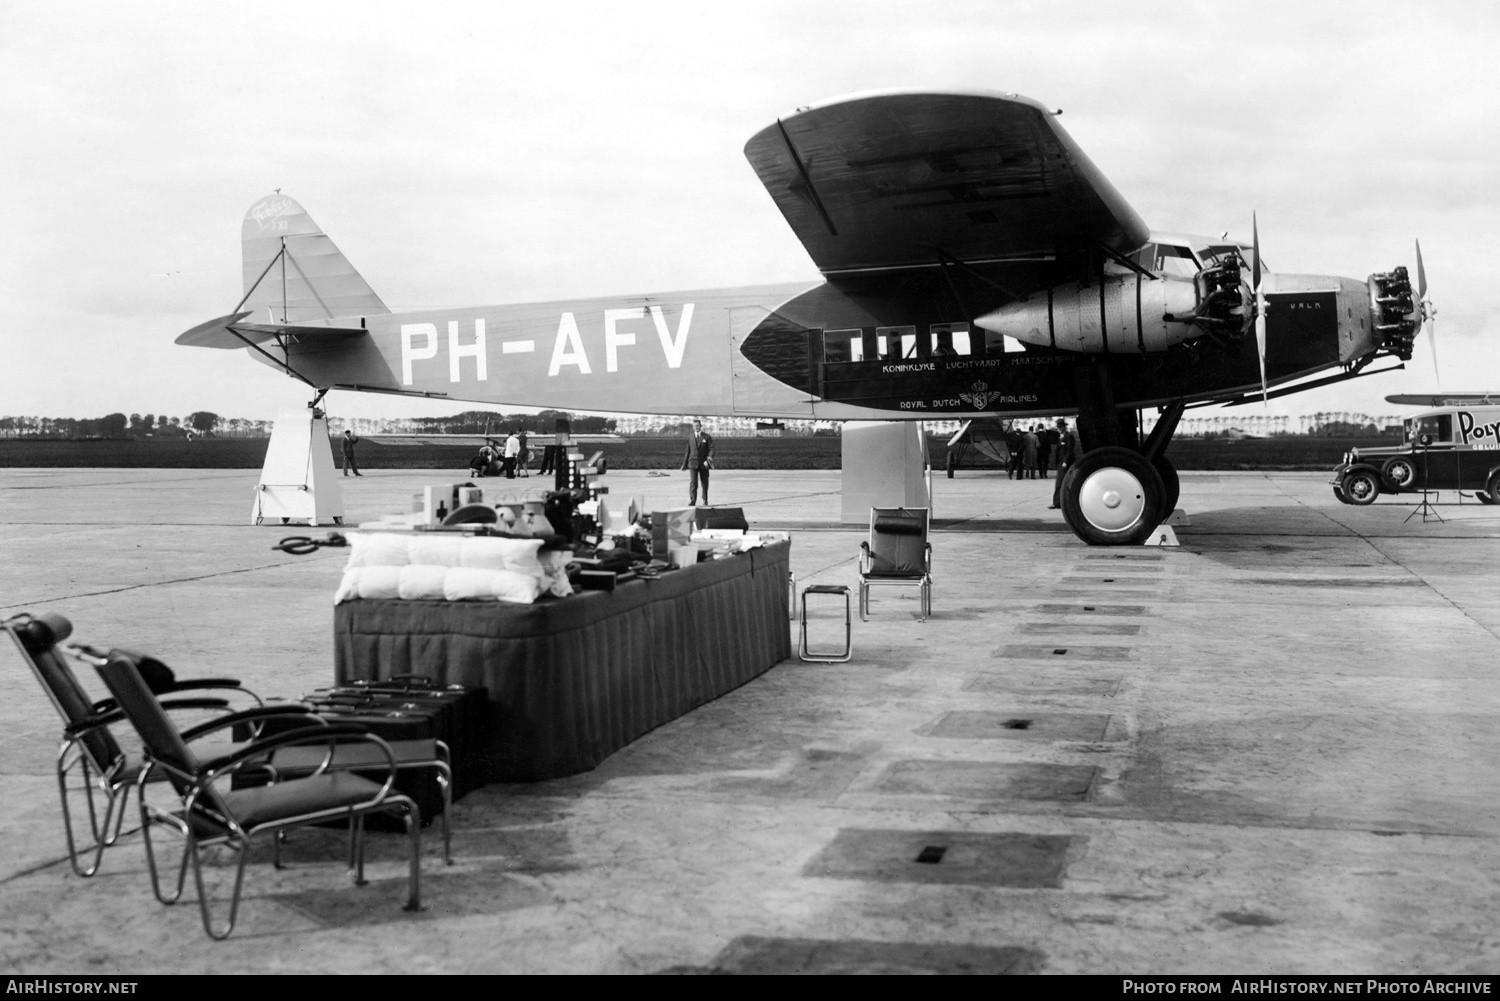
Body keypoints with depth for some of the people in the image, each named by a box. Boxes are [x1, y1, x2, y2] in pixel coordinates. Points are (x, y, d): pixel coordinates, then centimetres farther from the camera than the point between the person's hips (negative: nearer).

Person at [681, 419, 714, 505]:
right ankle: (692, 501, -15)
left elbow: (711, 449, -5)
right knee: (692, 482, -12)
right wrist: (685, 464, 13)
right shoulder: (690, 438, 10)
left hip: (704, 464, 0)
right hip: (693, 463, 1)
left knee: (705, 483, 9)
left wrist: (708, 460, -20)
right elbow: (688, 451, 15)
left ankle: (705, 500, 25)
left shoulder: (707, 437, 2)